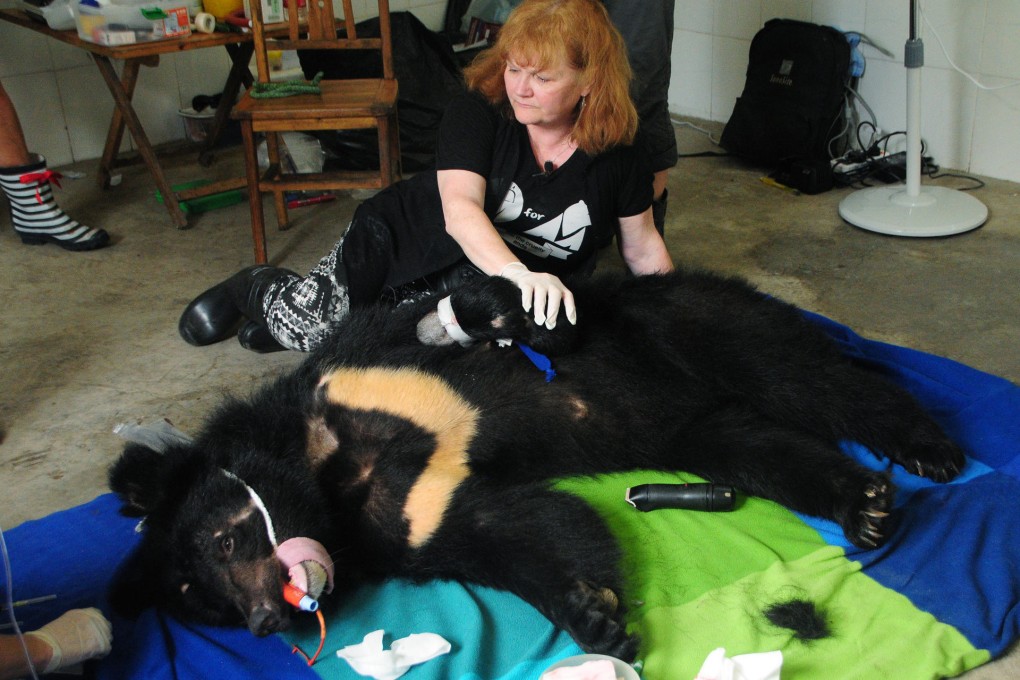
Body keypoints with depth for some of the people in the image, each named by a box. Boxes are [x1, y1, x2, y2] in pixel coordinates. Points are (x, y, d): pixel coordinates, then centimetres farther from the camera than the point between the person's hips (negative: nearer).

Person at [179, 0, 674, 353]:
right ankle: (255, 289, 21)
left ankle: (281, 318, 9)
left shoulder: (617, 157, -9)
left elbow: (643, 247, 5)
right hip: (401, 241, -1)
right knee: (310, 327, -18)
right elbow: (460, 209, -32)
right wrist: (520, 272, -49)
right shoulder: (476, 112, -17)